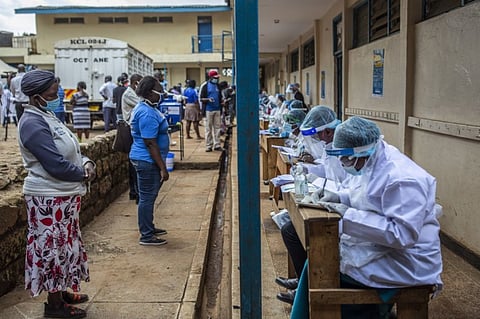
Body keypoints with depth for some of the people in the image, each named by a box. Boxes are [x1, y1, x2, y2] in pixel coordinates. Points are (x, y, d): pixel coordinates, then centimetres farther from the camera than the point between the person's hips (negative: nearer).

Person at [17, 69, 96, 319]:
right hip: (49, 198, -10)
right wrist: (84, 174, -11)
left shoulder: (46, 116, 10)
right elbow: (56, 165, -27)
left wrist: (86, 163, -6)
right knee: (52, 247, 2)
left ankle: (62, 291, 35)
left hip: (63, 194, 10)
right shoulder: (33, 123, -21)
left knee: (63, 245, 20)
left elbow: (69, 150, 15)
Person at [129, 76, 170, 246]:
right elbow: (150, 143, -24)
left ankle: (148, 228, 34)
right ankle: (146, 236, 9)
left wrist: (161, 165, 25)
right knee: (147, 197, -1)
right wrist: (163, 168, -22)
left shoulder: (144, 108, 12)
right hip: (148, 161, -11)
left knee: (148, 196, 20)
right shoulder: (148, 113, -22)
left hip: (144, 160, 11)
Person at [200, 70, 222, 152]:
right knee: (208, 128, 0)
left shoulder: (218, 86, 14)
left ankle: (217, 145, 11)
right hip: (208, 110, -5)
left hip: (217, 110, 5)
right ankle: (208, 145, 4)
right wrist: (208, 99, -21)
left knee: (217, 127, 6)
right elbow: (201, 98, -4)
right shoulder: (205, 86, -2)